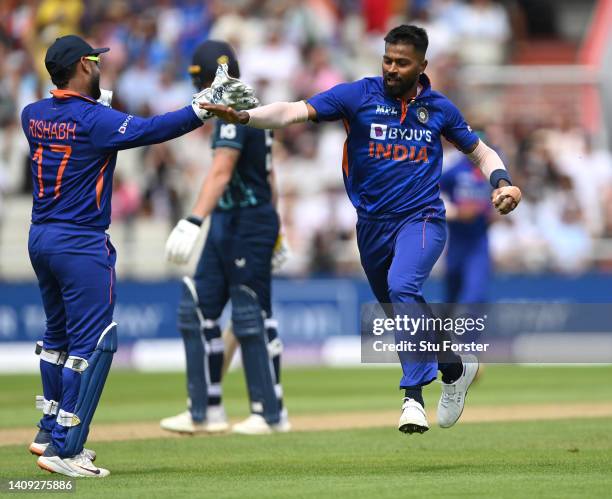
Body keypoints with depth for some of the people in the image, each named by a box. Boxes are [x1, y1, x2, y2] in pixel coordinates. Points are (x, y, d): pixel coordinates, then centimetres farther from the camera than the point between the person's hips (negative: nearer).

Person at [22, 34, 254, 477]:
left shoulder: (33, 115, 4)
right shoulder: (94, 121, -17)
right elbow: (152, 129, -24)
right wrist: (205, 107, -23)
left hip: (40, 239, 8)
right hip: (80, 244, -8)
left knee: (59, 335, 22)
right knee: (92, 342, -4)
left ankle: (50, 432, 31)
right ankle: (64, 448, -7)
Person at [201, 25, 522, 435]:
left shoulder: (439, 108, 3)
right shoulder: (359, 95, -3)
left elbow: (480, 151, 17)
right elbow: (295, 111, -15)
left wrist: (502, 182, -4)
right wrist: (243, 116, -32)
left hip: (421, 219, -3)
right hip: (372, 225, 3)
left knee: (402, 287, -30)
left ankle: (414, 395, -30)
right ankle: (455, 368, 40)